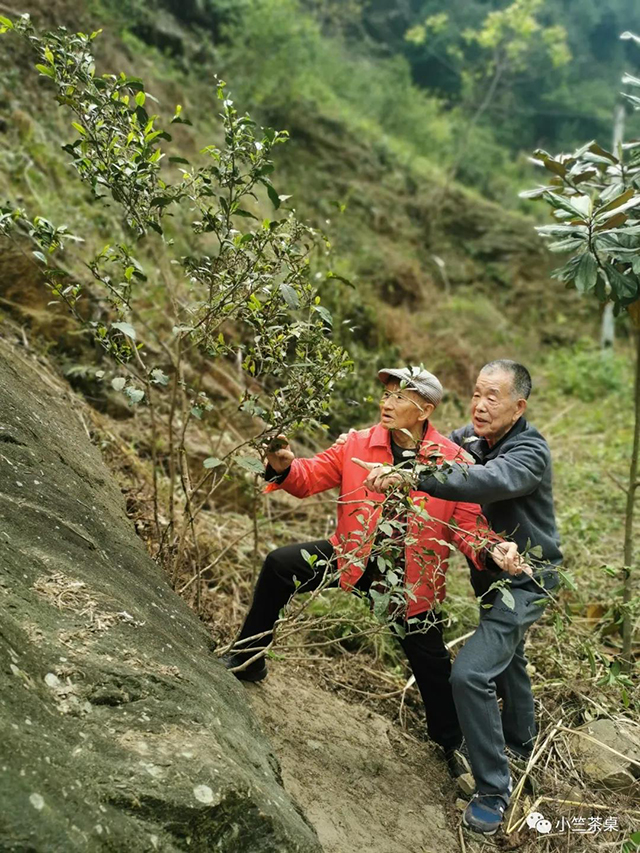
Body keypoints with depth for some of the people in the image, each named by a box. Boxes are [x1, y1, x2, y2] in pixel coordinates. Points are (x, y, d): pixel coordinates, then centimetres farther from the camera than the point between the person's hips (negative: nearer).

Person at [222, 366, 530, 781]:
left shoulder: (453, 460, -14)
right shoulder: (358, 445, -9)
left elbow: (467, 524, -11)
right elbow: (311, 477, -6)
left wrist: (491, 549, -31)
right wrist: (285, 466, -27)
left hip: (412, 577, -1)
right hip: (354, 556, 2)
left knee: (431, 662, 10)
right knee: (280, 564, -15)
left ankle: (452, 743, 40)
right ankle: (248, 658, 7)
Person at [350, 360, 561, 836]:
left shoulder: (530, 453, -26)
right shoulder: (470, 437, -3)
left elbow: (484, 482, -45)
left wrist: (409, 475, -56)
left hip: (523, 582, -9)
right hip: (491, 574, 9)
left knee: (471, 674, -20)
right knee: (506, 655, 28)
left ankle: (493, 788, -3)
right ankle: (519, 739, 55)